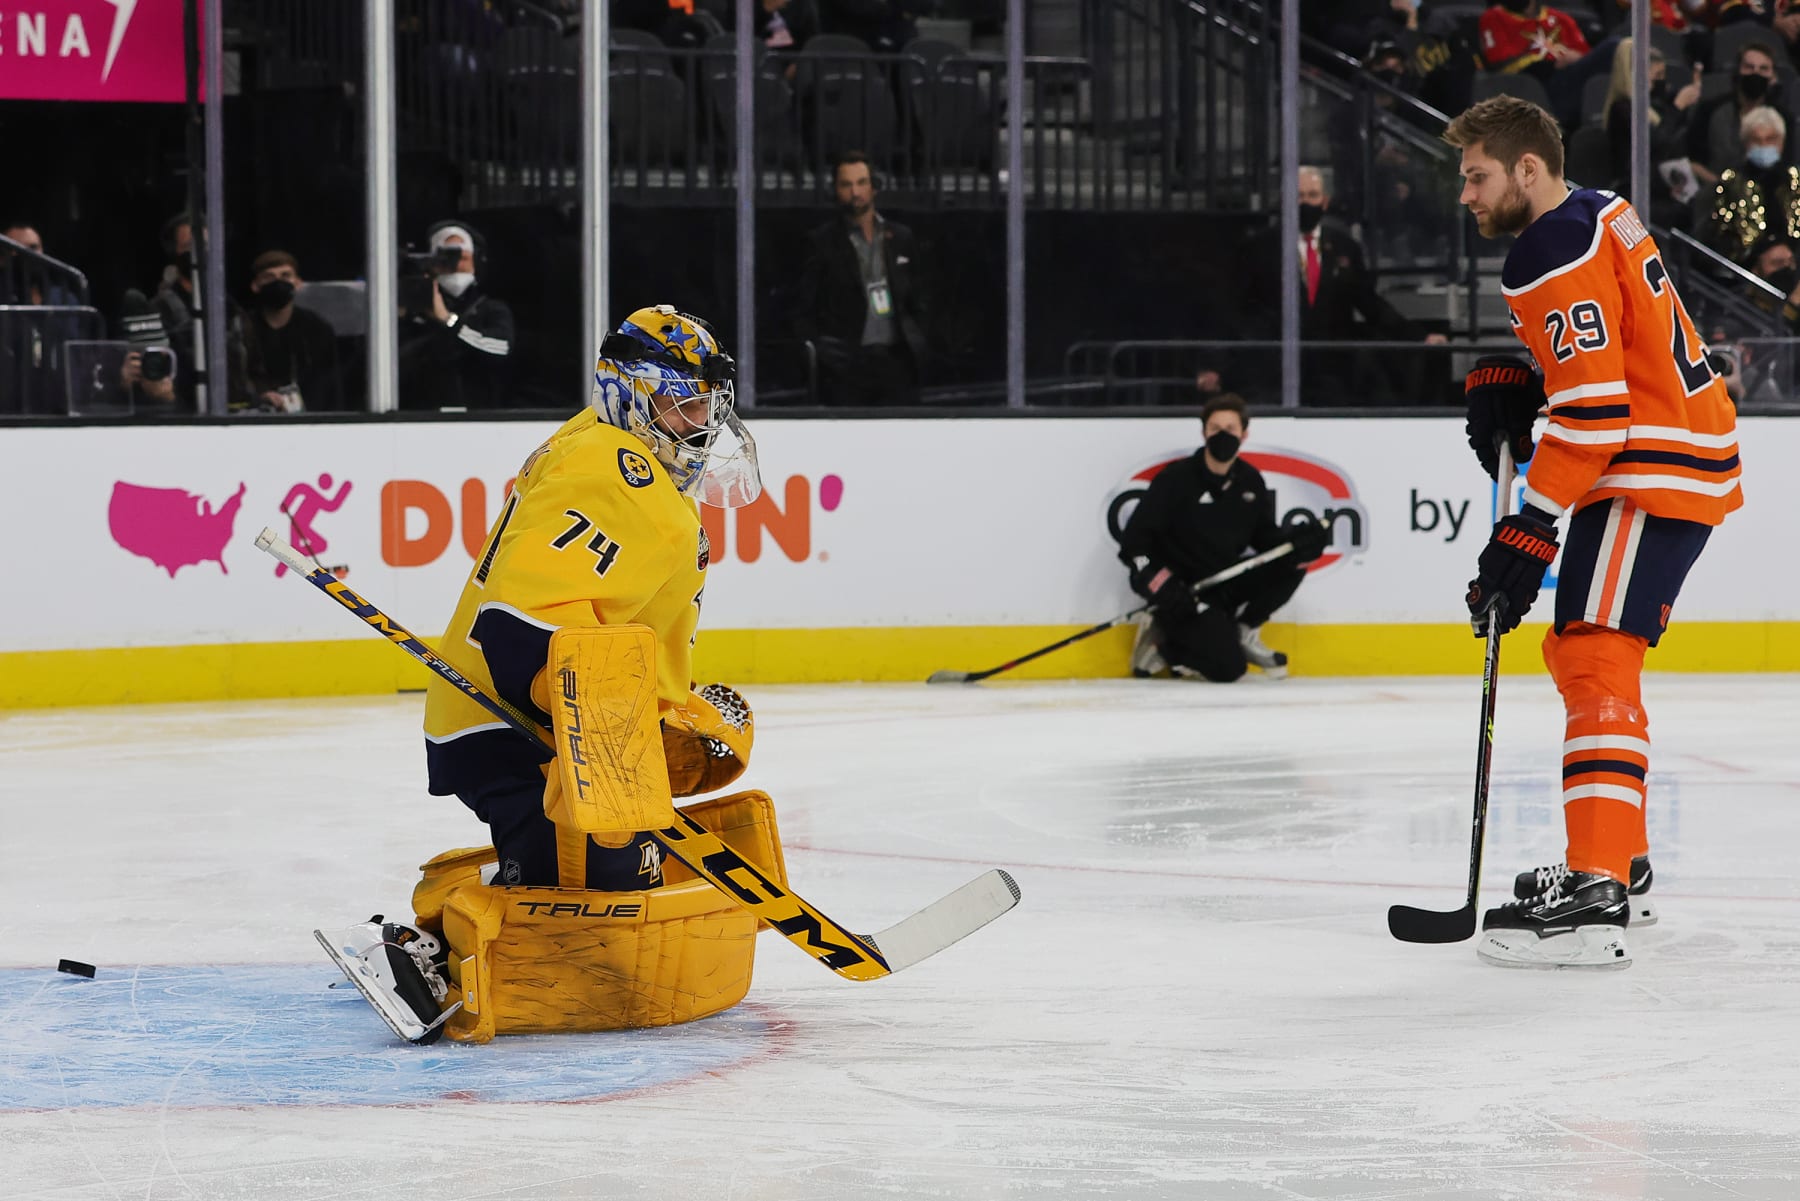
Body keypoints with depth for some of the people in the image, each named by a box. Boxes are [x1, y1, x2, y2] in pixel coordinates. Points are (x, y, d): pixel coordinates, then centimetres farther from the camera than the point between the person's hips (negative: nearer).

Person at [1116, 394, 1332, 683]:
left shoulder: (1250, 480, 4)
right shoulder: (1177, 479, -14)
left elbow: (1264, 537, 9)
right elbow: (1133, 542, -15)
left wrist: (1298, 537, -12)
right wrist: (1160, 584, -27)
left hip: (1228, 583, 7)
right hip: (1183, 592, -7)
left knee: (1293, 563, -9)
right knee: (1228, 668, -24)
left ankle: (1242, 633, 4)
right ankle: (1163, 642, 2)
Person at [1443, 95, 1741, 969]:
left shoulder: (1556, 256, -17)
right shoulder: (1597, 217, 14)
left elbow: (1593, 411, -24)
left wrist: (1529, 533, -22)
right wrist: (1512, 385, 7)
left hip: (1655, 471, -11)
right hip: (1682, 456, 11)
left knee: (1595, 660, -19)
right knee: (1580, 653, 21)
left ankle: (1595, 897, -29)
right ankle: (1618, 862, 31)